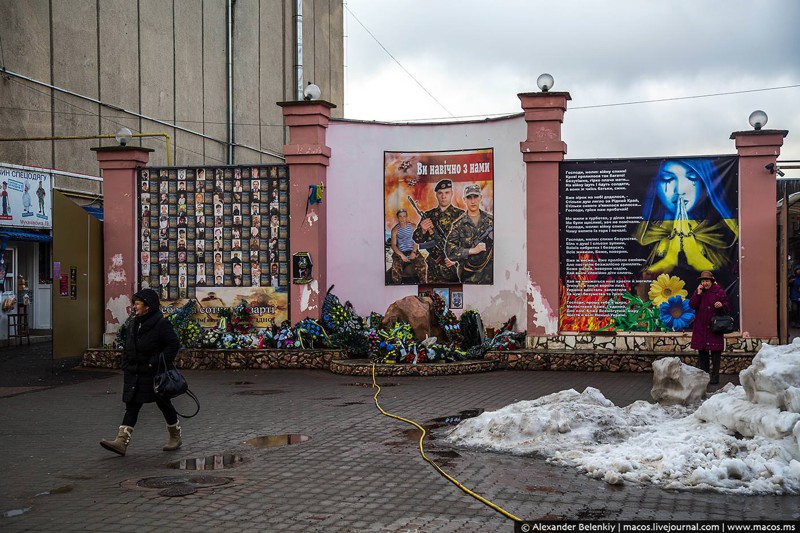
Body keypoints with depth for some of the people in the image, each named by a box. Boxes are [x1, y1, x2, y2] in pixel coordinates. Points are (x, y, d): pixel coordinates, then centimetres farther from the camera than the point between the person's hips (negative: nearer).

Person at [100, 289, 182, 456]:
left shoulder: (161, 323, -12)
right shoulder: (134, 324, 11)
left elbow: (173, 345, -16)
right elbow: (128, 347, 20)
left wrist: (157, 363, -21)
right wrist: (126, 365, 10)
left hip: (154, 374, -7)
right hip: (135, 375, 7)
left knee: (164, 405, 7)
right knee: (131, 407, 0)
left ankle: (176, 437, 25)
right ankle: (121, 442, -6)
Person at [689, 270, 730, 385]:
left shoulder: (719, 291, -1)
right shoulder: (698, 291, 10)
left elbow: (728, 307, -1)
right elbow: (692, 305, -2)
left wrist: (721, 305, -22)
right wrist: (698, 293, -10)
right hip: (700, 327, 4)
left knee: (715, 352, -3)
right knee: (702, 352, 9)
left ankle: (715, 377, 4)